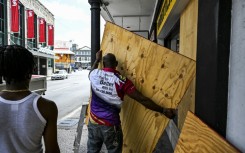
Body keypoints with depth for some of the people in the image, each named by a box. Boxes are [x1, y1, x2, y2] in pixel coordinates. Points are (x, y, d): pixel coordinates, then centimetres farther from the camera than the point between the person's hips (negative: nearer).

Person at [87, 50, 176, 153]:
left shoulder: (95, 74, -7)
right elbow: (142, 99, -18)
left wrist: (97, 59, 37)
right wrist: (163, 110, -13)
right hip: (110, 125, -3)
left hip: (93, 122, 4)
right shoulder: (121, 80, -16)